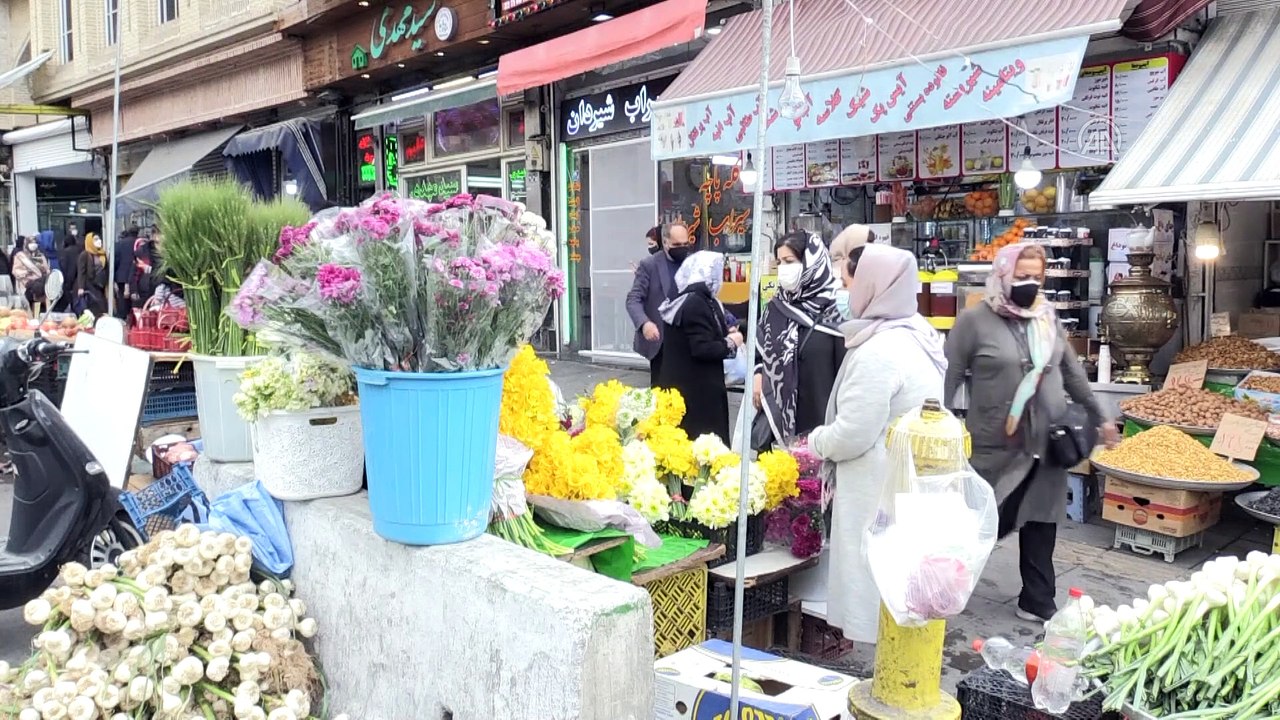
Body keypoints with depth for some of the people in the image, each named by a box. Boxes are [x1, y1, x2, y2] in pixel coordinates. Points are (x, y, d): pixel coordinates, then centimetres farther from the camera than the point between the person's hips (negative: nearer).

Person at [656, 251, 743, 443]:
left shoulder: (683, 300, 12)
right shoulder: (697, 304, -18)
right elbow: (702, 349, -23)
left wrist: (723, 334, 9)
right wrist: (730, 343, -8)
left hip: (679, 385, 10)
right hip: (695, 390, -10)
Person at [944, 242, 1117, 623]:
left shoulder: (1047, 317, 8)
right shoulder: (974, 320, -9)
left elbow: (1072, 371, 18)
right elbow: (948, 379, -8)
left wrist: (1099, 417, 21)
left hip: (1047, 444, 5)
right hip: (997, 449, -5)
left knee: (1041, 524, 10)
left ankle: (1037, 602, 23)